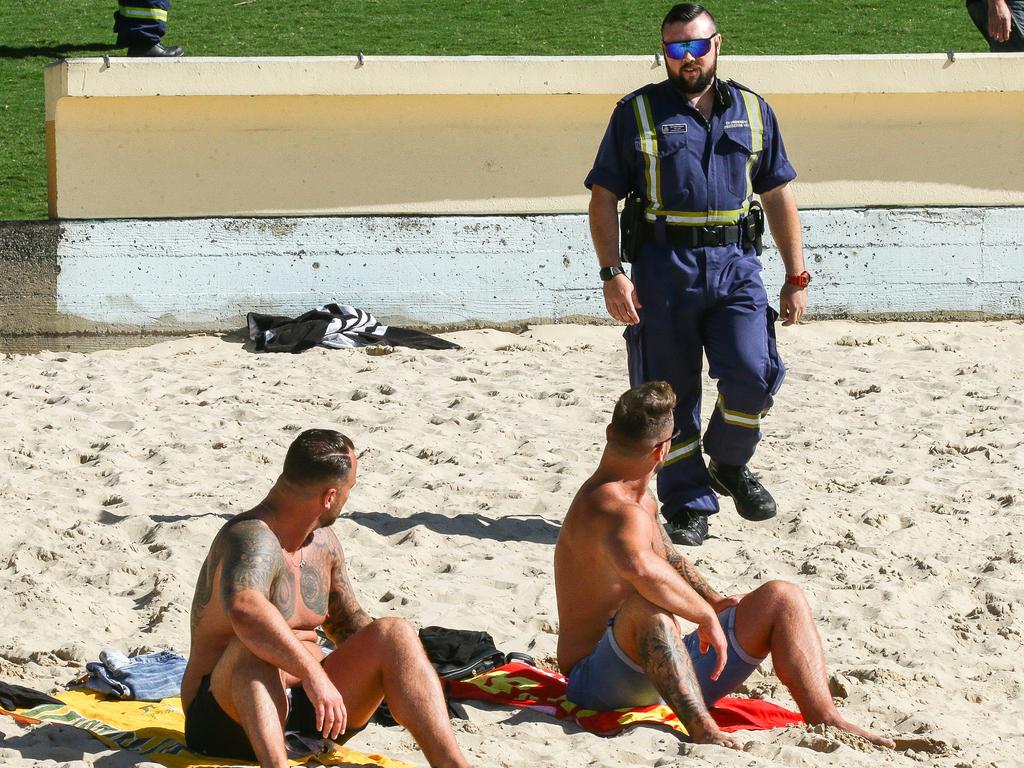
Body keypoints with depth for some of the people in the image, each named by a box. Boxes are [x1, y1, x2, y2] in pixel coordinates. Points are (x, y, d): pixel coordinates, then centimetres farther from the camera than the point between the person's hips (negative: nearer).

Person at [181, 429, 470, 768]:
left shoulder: (323, 541, 10)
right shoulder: (254, 540, -21)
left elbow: (348, 621, 24)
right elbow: (244, 610, -43)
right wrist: (314, 674, -49)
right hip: (229, 715, -8)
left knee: (394, 633, -12)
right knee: (255, 645, -39)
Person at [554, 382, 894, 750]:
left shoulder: (640, 501, 15)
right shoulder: (618, 512, -22)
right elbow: (640, 567, -45)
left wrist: (715, 601, 23)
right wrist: (706, 615, -33)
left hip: (669, 673, 10)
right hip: (599, 682, -10)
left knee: (780, 598, 2)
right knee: (646, 602, -42)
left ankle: (825, 720, -16)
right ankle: (704, 731, -55)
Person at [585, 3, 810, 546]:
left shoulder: (752, 111, 14)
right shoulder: (638, 113, 6)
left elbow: (779, 196, 17)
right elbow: (603, 198, 5)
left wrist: (796, 278, 12)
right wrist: (612, 274, -6)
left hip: (736, 263, 1)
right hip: (665, 269, -1)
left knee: (753, 375, -14)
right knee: (670, 396, 1)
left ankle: (729, 464, 14)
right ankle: (687, 506, 13)